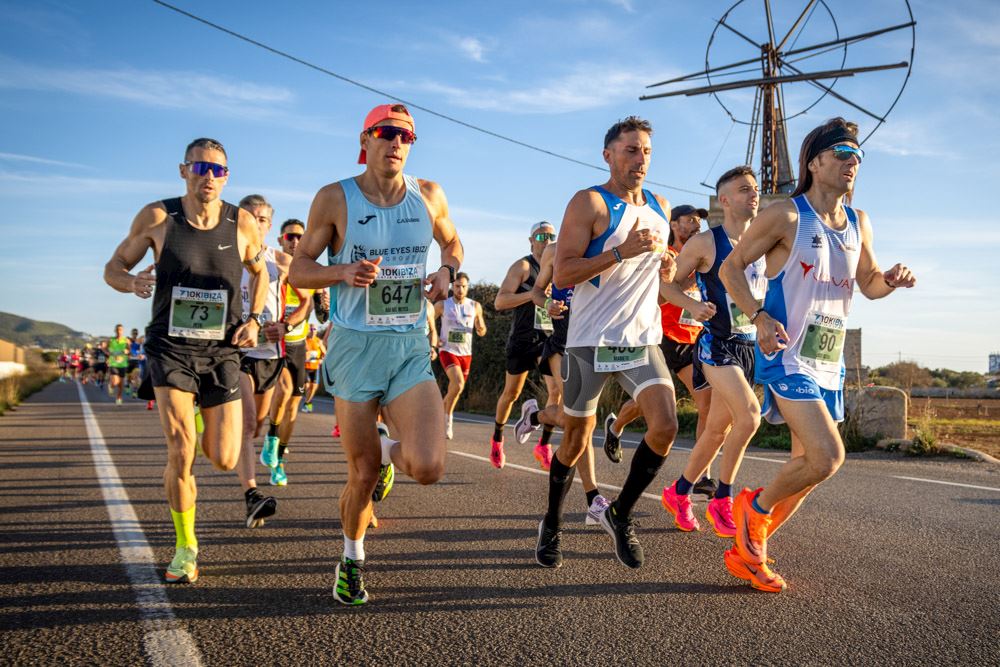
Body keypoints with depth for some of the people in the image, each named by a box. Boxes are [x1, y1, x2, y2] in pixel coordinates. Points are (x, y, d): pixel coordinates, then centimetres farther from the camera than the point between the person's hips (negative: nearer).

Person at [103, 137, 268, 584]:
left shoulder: (243, 224, -3)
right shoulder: (157, 217, -6)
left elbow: (260, 272, 16)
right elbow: (113, 267, 4)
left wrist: (253, 319, 0)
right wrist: (133, 282, -20)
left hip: (222, 351, 2)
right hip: (170, 348, -1)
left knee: (225, 461, 1)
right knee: (180, 452, -14)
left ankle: (197, 426, 40)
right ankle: (186, 547, 8)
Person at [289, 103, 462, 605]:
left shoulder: (429, 196, 4)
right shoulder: (335, 199, -3)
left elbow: (452, 243, 23)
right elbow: (298, 270, 2)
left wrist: (446, 271, 0)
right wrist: (342, 272, -18)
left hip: (411, 347, 2)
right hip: (355, 345, -1)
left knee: (427, 468, -15)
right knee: (362, 475, 3)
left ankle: (388, 452, 22)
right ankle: (352, 559, 32)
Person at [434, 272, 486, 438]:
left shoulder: (475, 306, 1)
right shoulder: (442, 305, -5)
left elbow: (481, 333, 9)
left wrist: (481, 327, -14)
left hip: (465, 353, 4)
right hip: (447, 351, -4)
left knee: (455, 389, 12)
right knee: (458, 384, -25)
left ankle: (442, 415, 35)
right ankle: (448, 417, -7)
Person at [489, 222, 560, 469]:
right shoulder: (523, 266, -7)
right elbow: (499, 302, -17)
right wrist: (533, 294, -27)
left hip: (551, 338, 4)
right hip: (523, 339, -4)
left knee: (558, 390, -12)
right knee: (511, 393, 7)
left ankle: (544, 445, 0)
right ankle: (497, 438, 30)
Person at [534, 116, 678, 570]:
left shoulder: (659, 207, 12)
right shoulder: (590, 203, -8)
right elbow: (561, 273, -16)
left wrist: (667, 268, 3)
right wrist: (621, 251, -24)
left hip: (643, 340, 5)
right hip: (591, 341, -4)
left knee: (665, 426, -12)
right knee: (576, 439, 7)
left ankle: (620, 514, 10)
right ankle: (552, 525, 29)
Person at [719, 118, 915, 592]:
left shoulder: (858, 224, 11)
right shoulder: (786, 216, -9)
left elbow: (868, 284, 22)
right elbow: (731, 268, -5)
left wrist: (890, 281, -2)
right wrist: (759, 317, -20)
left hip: (829, 362, 8)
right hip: (787, 357, -8)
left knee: (808, 465, 10)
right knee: (828, 456, -21)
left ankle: (747, 552, 24)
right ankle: (755, 506, 8)